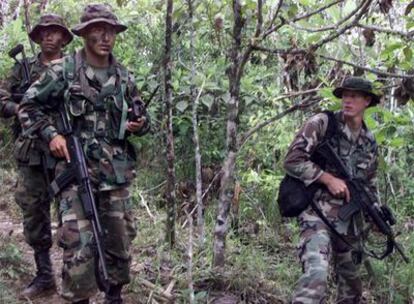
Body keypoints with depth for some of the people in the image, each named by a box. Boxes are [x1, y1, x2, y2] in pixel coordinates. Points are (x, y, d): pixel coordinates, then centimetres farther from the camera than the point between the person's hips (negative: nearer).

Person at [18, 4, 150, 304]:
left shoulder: (124, 77, 8)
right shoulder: (63, 71, -3)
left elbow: (142, 116, 19)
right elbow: (28, 107, 3)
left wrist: (140, 125, -4)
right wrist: (51, 134, -10)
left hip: (116, 171, 4)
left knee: (120, 239, 10)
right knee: (78, 244, -11)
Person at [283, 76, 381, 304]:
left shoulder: (369, 142, 12)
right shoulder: (321, 124, -6)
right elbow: (292, 161, -12)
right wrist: (328, 178, -17)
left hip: (350, 221, 7)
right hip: (318, 213, -7)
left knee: (351, 284, 17)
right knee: (316, 276, -28)